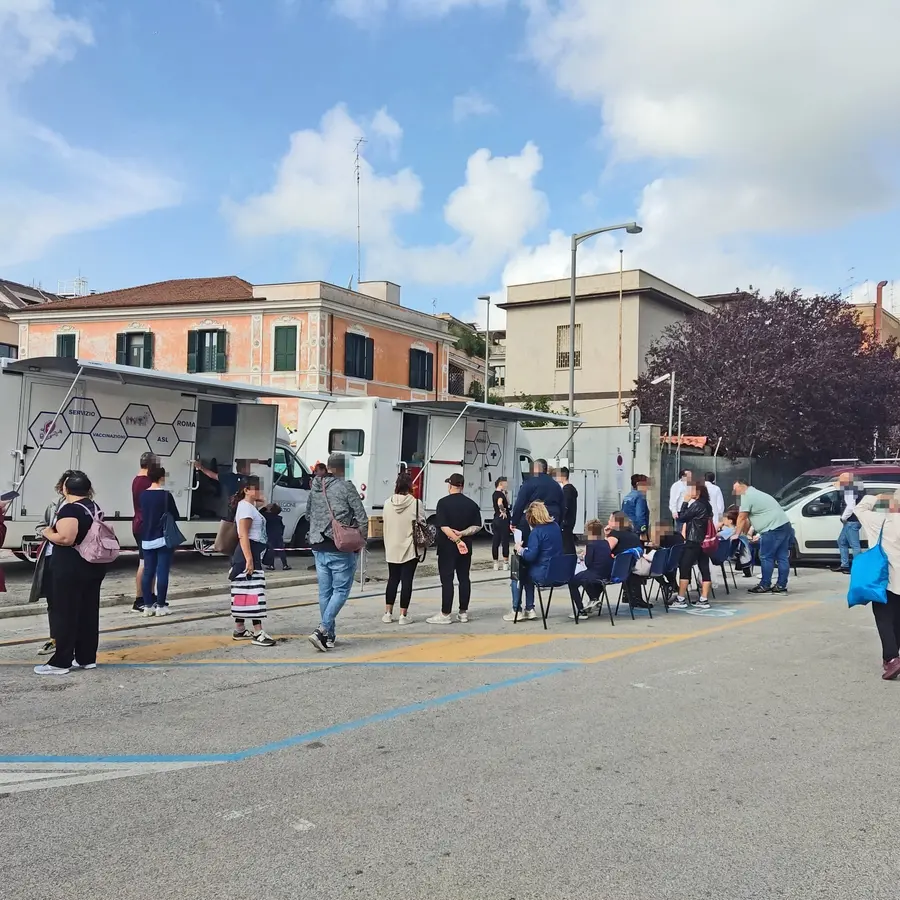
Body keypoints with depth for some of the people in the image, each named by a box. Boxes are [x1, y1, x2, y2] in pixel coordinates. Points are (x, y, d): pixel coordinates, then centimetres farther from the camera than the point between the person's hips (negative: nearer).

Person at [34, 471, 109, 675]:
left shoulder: (70, 509, -16)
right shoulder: (95, 507, 11)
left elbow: (65, 538, -27)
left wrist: (48, 533, -9)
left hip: (71, 569, -8)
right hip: (94, 566, 8)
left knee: (66, 613, -3)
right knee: (89, 612, 12)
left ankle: (61, 662, 1)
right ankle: (87, 658, 18)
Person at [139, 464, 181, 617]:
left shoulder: (143, 495, 4)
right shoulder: (166, 495, -12)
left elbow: (142, 514, 13)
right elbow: (175, 516, -5)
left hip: (147, 539, 5)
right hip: (164, 538, -5)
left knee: (148, 572, 8)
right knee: (162, 572, -1)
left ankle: (148, 606, 10)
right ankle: (160, 606, 1)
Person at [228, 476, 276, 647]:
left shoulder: (251, 507, 19)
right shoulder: (245, 507, -13)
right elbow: (243, 535, -20)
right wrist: (249, 559, -25)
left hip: (254, 554, 10)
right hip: (248, 553, -10)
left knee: (244, 593, 12)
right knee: (253, 592, -12)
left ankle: (239, 630, 17)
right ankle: (258, 633, -14)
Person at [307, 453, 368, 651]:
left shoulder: (315, 487, 8)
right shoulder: (346, 487, -11)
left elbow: (308, 515, 20)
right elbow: (362, 519, -11)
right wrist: (361, 541, 2)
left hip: (319, 547, 6)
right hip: (341, 548, -6)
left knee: (325, 592, 11)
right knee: (341, 590, 1)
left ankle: (329, 636, 18)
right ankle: (322, 630, -12)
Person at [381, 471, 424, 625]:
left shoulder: (388, 502, -3)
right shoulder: (416, 503, -13)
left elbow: (385, 523, 4)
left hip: (392, 548, 3)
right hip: (410, 549, -3)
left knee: (392, 579, 14)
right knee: (406, 581, 3)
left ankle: (388, 613, 17)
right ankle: (403, 615, 5)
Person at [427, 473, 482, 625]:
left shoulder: (444, 502, -10)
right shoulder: (471, 504, 5)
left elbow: (443, 526, -18)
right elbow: (477, 526, 0)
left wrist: (457, 540, -20)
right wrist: (461, 534, -9)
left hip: (447, 547, -5)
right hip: (466, 547, 5)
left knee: (447, 579, -2)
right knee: (464, 578, 10)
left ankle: (445, 614, -1)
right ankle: (463, 613, 13)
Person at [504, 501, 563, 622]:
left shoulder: (536, 532, -17)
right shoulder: (556, 527, 7)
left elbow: (531, 556, -21)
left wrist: (520, 550, -1)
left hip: (544, 575, -8)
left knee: (519, 573, 18)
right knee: (527, 572, 30)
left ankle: (516, 611, 21)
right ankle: (529, 609, 29)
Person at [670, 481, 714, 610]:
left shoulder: (696, 505, -14)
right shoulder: (707, 505, 12)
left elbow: (681, 518, -9)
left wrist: (685, 501, -6)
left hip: (693, 542, -8)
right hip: (704, 542, 8)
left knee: (685, 568, -3)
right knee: (704, 569, 4)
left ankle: (681, 600, -3)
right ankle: (704, 600, 4)